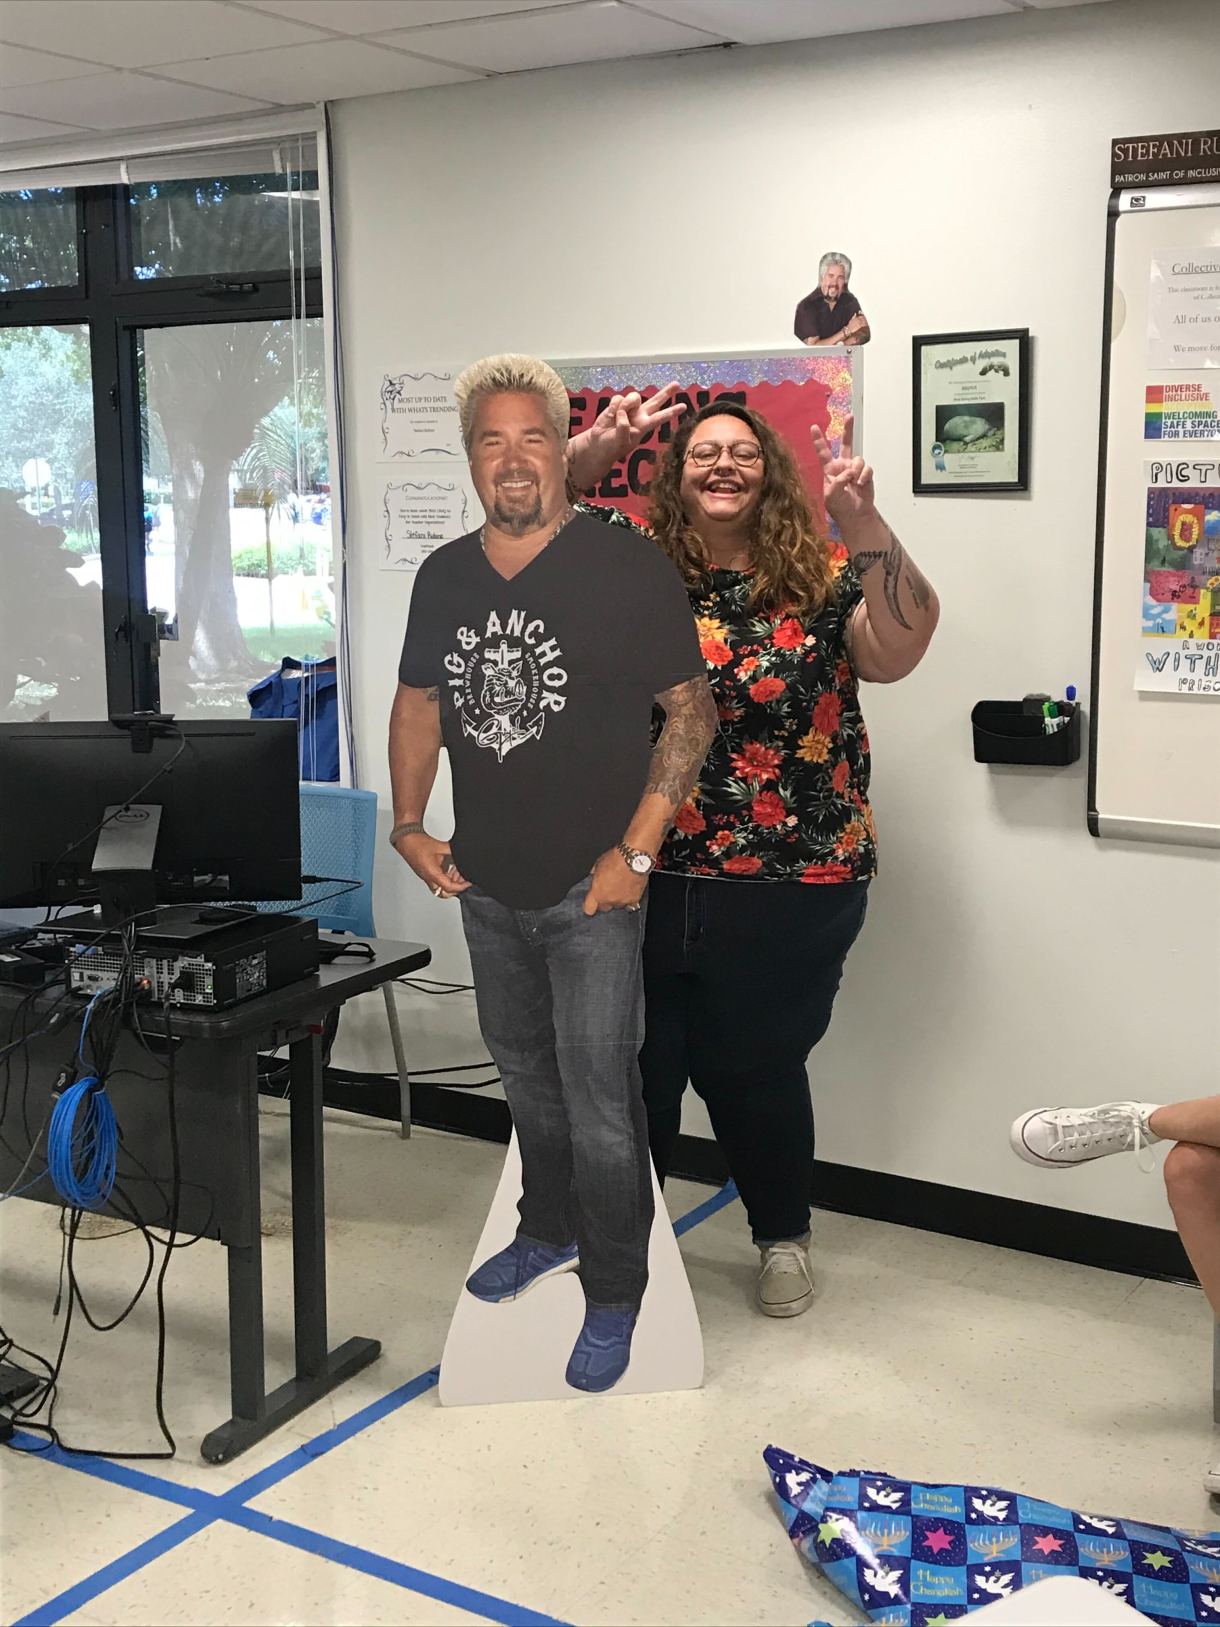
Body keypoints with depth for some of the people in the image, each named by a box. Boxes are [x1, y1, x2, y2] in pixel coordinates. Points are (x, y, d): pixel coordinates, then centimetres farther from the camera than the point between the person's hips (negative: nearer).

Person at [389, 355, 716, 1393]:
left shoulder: (627, 567, -13)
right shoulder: (444, 577, 5)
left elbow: (692, 711, -11)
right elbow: (420, 701, 16)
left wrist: (637, 850, -15)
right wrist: (409, 821, 5)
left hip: (592, 888, -5)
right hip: (485, 882, 6)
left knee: (599, 1101, 0)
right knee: (526, 1075, 22)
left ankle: (613, 1298, 18)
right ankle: (549, 1232, 44)